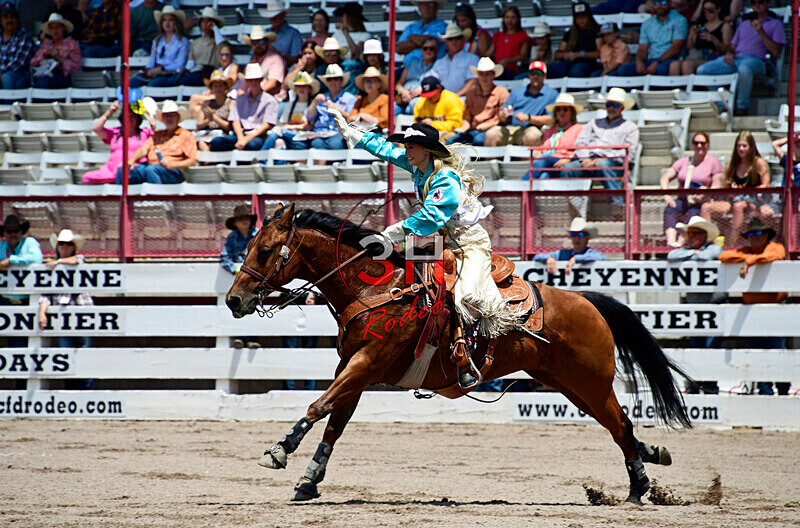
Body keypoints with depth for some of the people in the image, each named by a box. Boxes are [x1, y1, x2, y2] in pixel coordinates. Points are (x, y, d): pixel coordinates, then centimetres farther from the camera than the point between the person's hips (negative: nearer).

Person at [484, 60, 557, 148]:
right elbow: (501, 116, 21)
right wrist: (503, 116, -4)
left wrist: (528, 118, -11)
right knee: (491, 134, -26)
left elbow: (550, 120, -1)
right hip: (509, 127, 3)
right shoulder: (517, 91, 25)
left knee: (532, 136, -39)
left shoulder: (551, 94, 12)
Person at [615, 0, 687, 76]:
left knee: (661, 69, -43)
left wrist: (657, 63, -19)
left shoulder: (679, 21, 2)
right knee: (623, 69, -23)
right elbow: (642, 49, 13)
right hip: (651, 60, 5)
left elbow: (676, 48, -9)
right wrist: (639, 61, -11)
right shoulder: (647, 23, 18)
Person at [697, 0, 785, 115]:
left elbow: (776, 51, 2)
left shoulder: (775, 24, 16)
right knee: (702, 70, -18)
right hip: (734, 59, 6)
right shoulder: (744, 24, 32)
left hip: (755, 59, -6)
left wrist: (761, 32, -6)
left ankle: (742, 109, -31)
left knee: (744, 69, -44)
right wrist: (728, 53, 3)